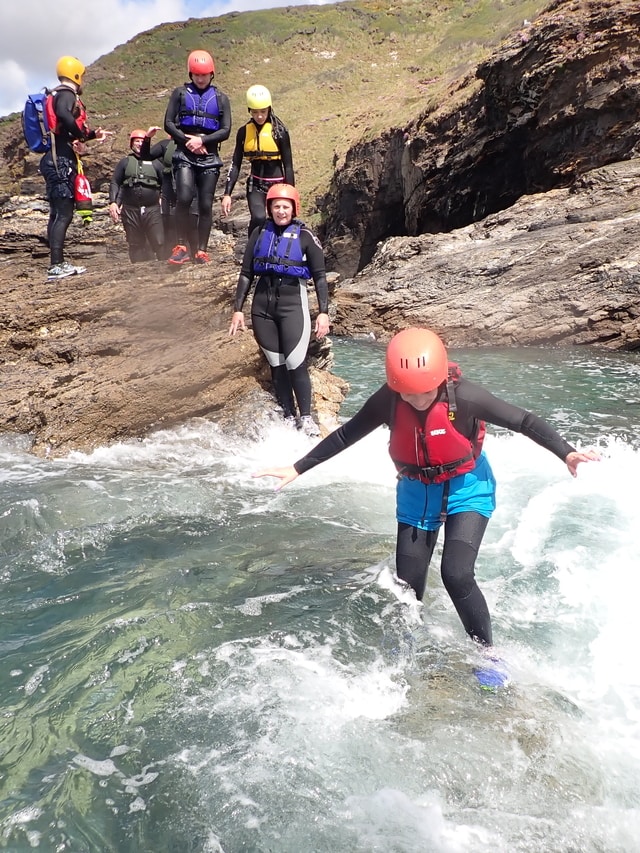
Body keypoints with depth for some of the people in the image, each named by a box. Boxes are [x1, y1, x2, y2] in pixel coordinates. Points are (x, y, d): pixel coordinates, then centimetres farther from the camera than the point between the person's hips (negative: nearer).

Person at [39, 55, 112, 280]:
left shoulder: (57, 95, 22)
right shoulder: (67, 94, -8)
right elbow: (64, 115, -31)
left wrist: (93, 134, 30)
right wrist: (81, 136, -19)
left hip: (57, 161, 10)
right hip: (61, 162, -10)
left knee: (57, 214, 11)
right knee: (64, 214, -12)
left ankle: (57, 263, 16)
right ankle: (56, 266, -16)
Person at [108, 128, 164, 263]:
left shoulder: (155, 163, 14)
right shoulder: (125, 162, 15)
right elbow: (115, 183, 10)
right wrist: (113, 202, -4)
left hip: (152, 210, -1)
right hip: (130, 210, 1)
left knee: (160, 243, -12)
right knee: (136, 245, 3)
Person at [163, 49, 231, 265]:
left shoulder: (220, 98, 12)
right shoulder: (180, 93, 11)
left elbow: (225, 130, 3)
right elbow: (168, 123, 5)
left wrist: (203, 140, -11)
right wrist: (188, 141, -9)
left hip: (209, 157, 1)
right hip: (184, 154, -1)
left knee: (206, 205, -1)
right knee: (184, 198, -20)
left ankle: (201, 251, 4)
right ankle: (182, 247, -13)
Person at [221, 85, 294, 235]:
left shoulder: (279, 131, -3)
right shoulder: (244, 132, 4)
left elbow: (288, 165, 0)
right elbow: (235, 164, 7)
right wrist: (227, 193, 0)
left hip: (277, 184, -1)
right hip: (255, 185, 1)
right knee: (258, 218, -24)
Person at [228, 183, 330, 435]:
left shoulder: (305, 236, -1)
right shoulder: (259, 234, 8)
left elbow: (320, 277, 0)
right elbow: (246, 274, 10)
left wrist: (323, 312, -7)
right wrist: (238, 309, 5)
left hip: (293, 304, -3)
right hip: (262, 306, 4)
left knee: (295, 364, -10)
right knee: (276, 364, 6)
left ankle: (306, 417, 3)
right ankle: (288, 417, 16)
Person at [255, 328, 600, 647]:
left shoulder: (463, 396, -28)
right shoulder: (387, 400, -20)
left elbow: (523, 421, -20)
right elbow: (345, 435, -7)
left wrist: (566, 453, -33)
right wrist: (297, 468, -6)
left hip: (467, 490, -3)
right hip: (417, 493, 3)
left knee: (457, 574, -20)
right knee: (408, 584, 7)